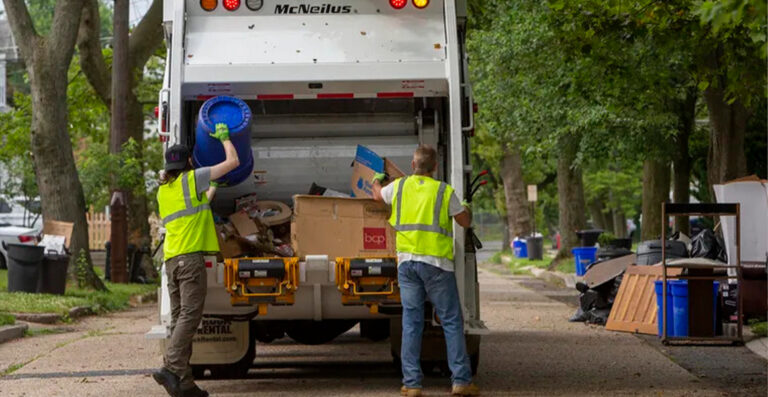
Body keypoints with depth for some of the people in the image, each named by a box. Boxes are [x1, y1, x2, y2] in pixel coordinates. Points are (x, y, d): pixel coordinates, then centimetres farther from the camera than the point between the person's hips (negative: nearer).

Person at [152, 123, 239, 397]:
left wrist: (212, 189, 47)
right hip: (191, 256, -7)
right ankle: (171, 368, -27)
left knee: (180, 318, 4)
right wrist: (224, 137, 20)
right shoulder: (192, 178, 1)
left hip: (171, 259, 7)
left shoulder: (163, 190, 21)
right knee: (189, 315, -13)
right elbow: (233, 161, 4)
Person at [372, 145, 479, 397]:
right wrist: (467, 208, 33)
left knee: (411, 322, 5)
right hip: (437, 263, -3)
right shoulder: (445, 192, -1)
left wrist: (376, 180, 52)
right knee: (451, 321, 3)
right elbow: (465, 222, 10)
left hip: (407, 261, 3)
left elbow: (378, 195, 30)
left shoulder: (399, 186, 8)